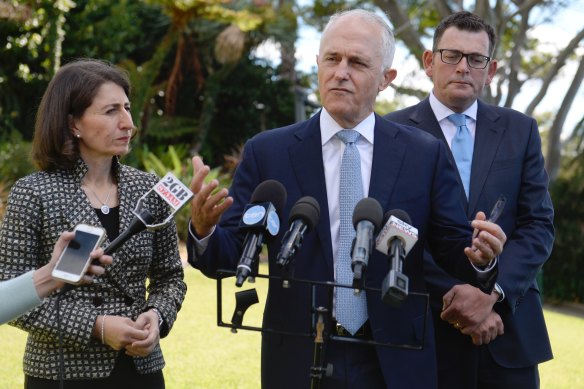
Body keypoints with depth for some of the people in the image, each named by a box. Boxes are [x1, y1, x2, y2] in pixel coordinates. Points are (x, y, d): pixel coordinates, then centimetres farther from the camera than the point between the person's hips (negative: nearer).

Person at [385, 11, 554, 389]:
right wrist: (455, 301, -13)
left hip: (510, 329, 2)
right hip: (426, 331, -2)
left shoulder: (520, 130, 7)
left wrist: (491, 292, -13)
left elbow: (539, 226, 2)